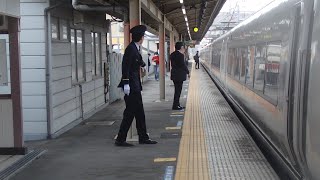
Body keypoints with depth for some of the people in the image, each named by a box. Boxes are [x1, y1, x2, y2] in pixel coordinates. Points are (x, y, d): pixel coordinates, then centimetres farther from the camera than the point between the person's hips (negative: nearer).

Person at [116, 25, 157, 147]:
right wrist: (126, 83, -25)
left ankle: (143, 137, 22)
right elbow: (126, 66, -21)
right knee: (130, 112, -5)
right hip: (131, 86, -10)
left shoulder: (135, 48, 12)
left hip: (135, 86, 10)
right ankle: (120, 139, 2)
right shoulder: (131, 48, -16)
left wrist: (141, 63, 37)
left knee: (139, 112, 14)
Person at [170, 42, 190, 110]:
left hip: (174, 74, 8)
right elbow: (183, 65, -17)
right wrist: (187, 72, -3)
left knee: (177, 90, 16)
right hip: (179, 75, -8)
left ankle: (176, 104, 21)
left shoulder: (172, 54, 9)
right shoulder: (180, 55, -17)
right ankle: (175, 106, 1)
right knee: (178, 90, -2)